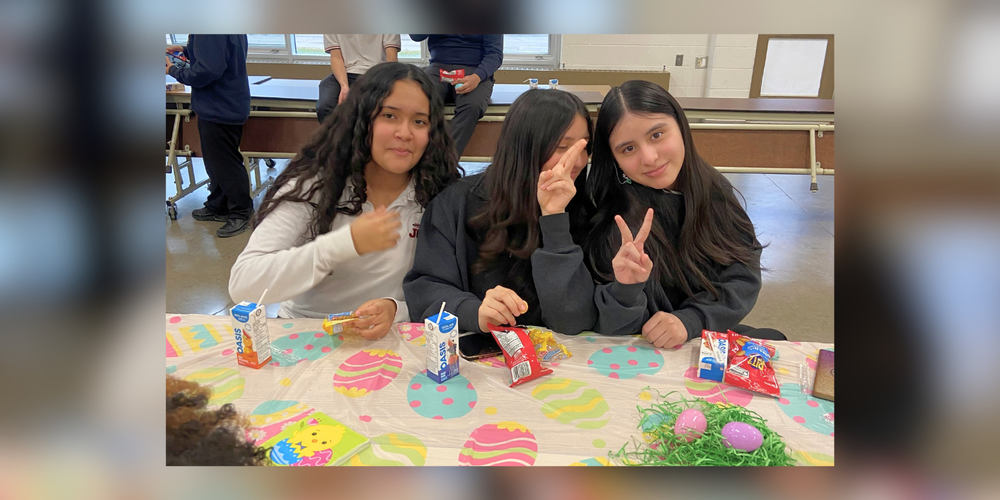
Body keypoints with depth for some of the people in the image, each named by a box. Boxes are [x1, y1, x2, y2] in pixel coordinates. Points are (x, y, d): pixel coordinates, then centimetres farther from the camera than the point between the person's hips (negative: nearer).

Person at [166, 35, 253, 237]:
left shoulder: (208, 31, -26)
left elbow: (207, 70, -28)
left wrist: (174, 71, -12)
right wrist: (186, 50, 12)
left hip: (219, 109, -10)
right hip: (229, 104, 10)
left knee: (225, 163, 2)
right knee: (217, 160, 20)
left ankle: (241, 214, 15)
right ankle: (217, 207, 34)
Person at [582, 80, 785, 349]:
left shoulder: (713, 187, -4)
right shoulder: (614, 219, -18)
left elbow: (745, 274, -5)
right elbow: (614, 330, -17)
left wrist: (690, 320, -20)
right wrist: (625, 289, -37)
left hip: (712, 342, 4)